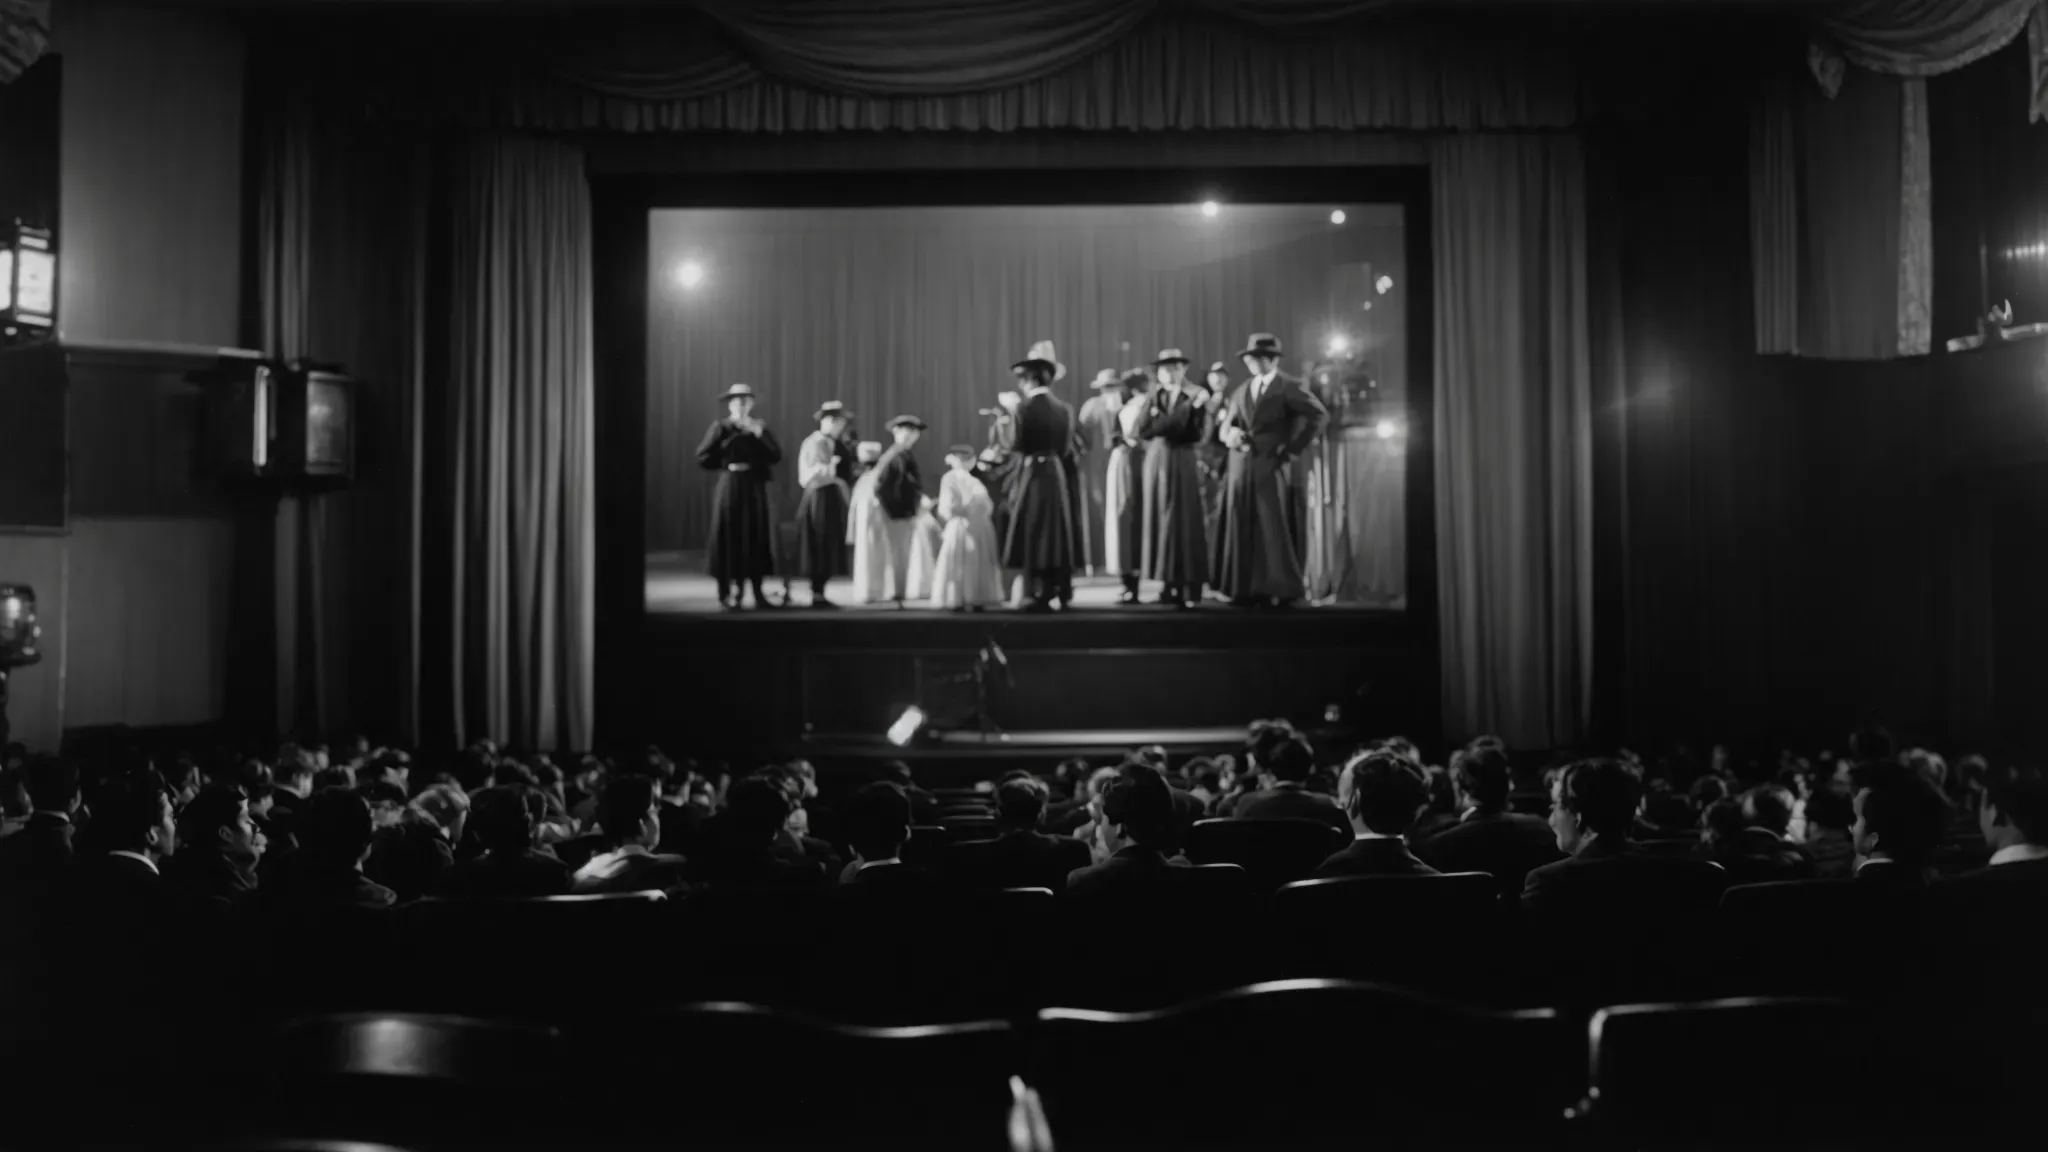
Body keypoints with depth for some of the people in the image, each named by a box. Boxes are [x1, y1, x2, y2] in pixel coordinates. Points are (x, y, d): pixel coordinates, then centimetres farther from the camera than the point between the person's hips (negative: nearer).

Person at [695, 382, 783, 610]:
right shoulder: (720, 429, 0)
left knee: (756, 539, 3)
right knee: (728, 538, -2)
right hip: (729, 488, -3)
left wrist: (761, 435, -9)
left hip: (755, 489, 3)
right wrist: (727, 464, -9)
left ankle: (757, 593, 7)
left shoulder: (760, 428, 12)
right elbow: (702, 458, -6)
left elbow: (776, 457, 1)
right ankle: (725, 593, 4)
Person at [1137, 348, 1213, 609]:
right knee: (1160, 524, 3)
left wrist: (1196, 407, -19)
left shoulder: (1195, 396, 0)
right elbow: (1142, 430, -3)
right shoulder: (1153, 397, 10)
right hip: (1156, 464, 3)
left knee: (1185, 525, -5)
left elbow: (1199, 434, -7)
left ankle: (1190, 587, -4)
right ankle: (1168, 584, 8)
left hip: (1183, 464, -3)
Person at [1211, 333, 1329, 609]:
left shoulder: (1289, 387, -3)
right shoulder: (1242, 390, 17)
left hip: (1273, 470, -6)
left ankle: (1282, 592, 0)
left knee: (1275, 531, -5)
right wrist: (1230, 433, -7)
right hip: (1241, 471, 6)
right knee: (1242, 532, 4)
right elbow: (1224, 425, 17)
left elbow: (1319, 414, -12)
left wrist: (1294, 449, -12)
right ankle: (1248, 591, 8)